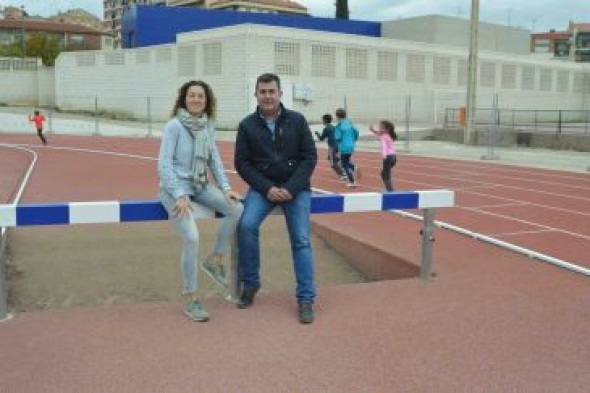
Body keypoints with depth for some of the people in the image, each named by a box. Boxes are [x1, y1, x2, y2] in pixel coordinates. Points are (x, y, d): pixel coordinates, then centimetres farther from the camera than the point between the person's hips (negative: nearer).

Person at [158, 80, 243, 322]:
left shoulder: (208, 125, 5)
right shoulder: (174, 125, -12)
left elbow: (215, 159, 10)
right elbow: (164, 164, -15)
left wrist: (226, 188, -1)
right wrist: (179, 196, -20)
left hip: (200, 185, 6)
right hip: (175, 186, -6)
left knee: (237, 209, -14)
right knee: (192, 238, -20)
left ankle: (214, 260, 5)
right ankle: (191, 300, -4)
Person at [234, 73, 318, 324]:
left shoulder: (296, 120, -1)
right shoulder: (247, 125, 1)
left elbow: (310, 157, -2)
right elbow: (242, 163, 0)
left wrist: (291, 188, -13)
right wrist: (266, 188, -13)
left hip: (295, 187, 0)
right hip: (262, 187, 0)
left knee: (301, 240, -8)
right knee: (246, 226, -23)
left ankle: (306, 299, 2)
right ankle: (250, 283, -3)